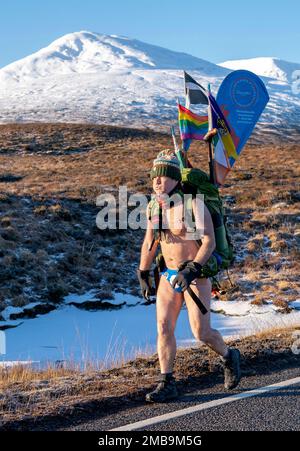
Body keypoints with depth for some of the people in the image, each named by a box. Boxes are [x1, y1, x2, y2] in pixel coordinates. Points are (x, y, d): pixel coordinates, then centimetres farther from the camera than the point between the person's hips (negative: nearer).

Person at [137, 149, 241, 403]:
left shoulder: (193, 204, -16)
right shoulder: (153, 206, 3)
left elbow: (210, 242, -20)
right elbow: (149, 242, 15)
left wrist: (192, 271, -28)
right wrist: (143, 275, 16)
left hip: (196, 275, -6)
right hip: (169, 276, 6)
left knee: (201, 333, -4)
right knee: (163, 327, -5)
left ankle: (229, 357, 26)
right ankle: (167, 385, 0)